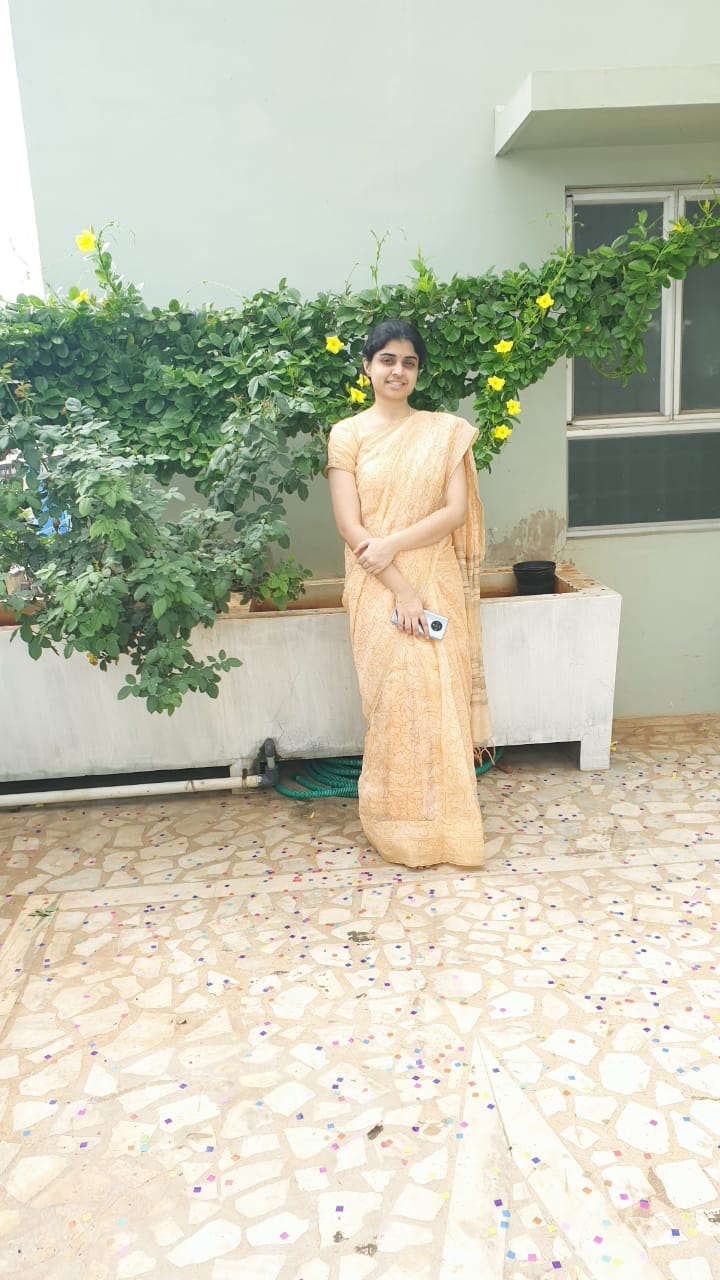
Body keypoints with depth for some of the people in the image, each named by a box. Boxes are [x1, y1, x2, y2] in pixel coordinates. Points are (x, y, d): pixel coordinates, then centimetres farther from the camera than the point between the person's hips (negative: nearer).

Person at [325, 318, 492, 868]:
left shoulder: (445, 431, 6)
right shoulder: (347, 435, 1)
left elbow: (457, 512, -3)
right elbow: (350, 525, -7)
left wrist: (392, 544, -15)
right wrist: (401, 590, -14)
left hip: (438, 586, 2)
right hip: (379, 591, -1)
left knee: (442, 699, 3)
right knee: (393, 703, -2)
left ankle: (446, 820, 19)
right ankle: (400, 826, 14)